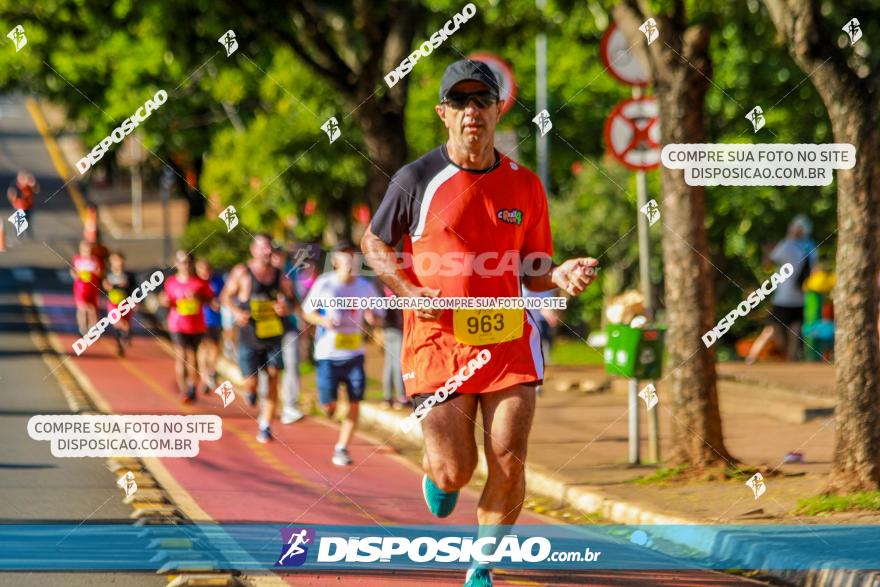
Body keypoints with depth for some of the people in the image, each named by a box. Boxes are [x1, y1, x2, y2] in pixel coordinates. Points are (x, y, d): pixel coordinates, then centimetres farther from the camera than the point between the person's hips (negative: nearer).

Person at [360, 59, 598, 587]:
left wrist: (560, 276, -11)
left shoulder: (524, 185, 6)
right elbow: (374, 242, 11)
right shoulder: (417, 180, -2)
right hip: (437, 339, -2)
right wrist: (410, 290, -6)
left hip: (507, 340, 2)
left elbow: (533, 271, 13)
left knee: (509, 464, -7)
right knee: (455, 471, -5)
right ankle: (437, 471, 34)